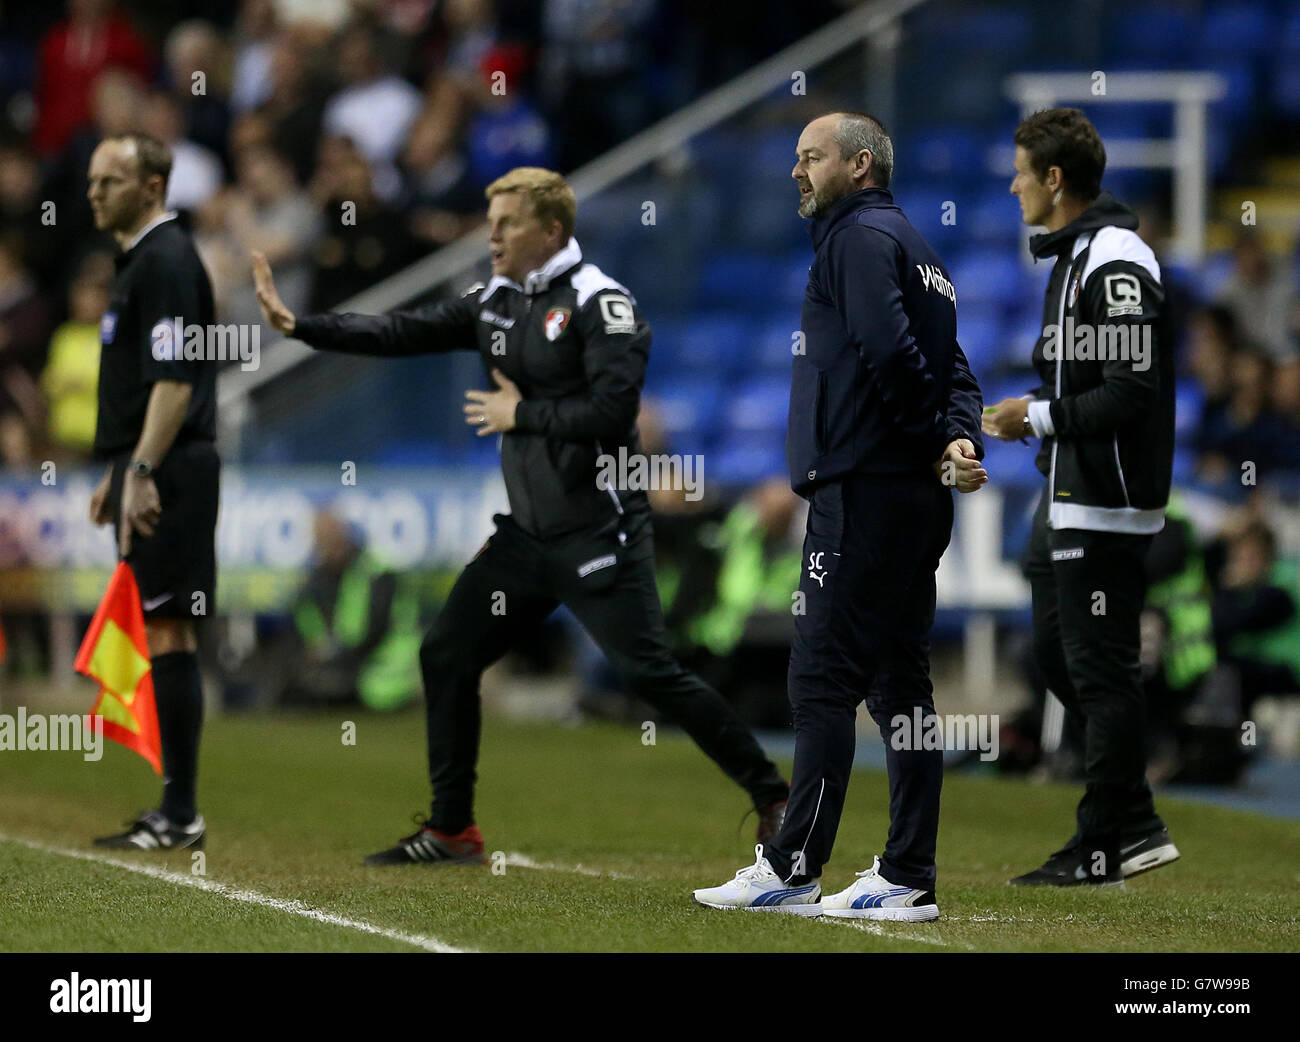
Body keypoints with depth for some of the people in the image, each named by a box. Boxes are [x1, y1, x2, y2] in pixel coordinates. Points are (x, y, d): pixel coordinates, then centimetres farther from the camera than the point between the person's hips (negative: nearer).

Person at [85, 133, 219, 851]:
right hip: (147, 473, 10)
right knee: (163, 637, 10)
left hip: (165, 474, -10)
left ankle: (180, 816, -10)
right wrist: (116, 473, 26)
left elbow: (173, 381, -19)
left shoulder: (166, 261, -11)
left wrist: (141, 473, -24)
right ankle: (175, 807, 12)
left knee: (168, 633, -10)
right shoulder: (140, 260, 20)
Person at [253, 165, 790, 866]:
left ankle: (772, 798, -3)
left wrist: (521, 414, -12)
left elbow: (612, 411, -21)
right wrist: (298, 326, 4)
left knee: (649, 673, -13)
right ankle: (452, 831, 17)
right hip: (526, 535, 8)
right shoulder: (494, 301, 12)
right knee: (446, 655, 8)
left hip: (598, 536, -8)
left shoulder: (599, 303, -12)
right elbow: (402, 334, 11)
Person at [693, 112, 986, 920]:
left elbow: (890, 349, -21)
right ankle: (908, 880, 8)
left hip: (864, 491, -9)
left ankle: (793, 870, -7)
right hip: (917, 500, 9)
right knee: (900, 686, 8)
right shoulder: (912, 242, 22)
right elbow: (952, 365, 16)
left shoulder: (860, 236, -7)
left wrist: (938, 441, -11)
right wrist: (960, 438, -2)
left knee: (824, 680, -7)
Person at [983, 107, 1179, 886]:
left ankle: (1102, 849, -1)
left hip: (1106, 506, -11)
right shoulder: (1075, 254, 16)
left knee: (1100, 667, -6)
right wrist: (1036, 418, 13)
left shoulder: (1115, 264, -18)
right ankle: (1135, 826, 17)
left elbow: (1133, 390, -23)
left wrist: (1041, 418, -17)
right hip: (1066, 499, 11)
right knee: (1058, 654, 14)